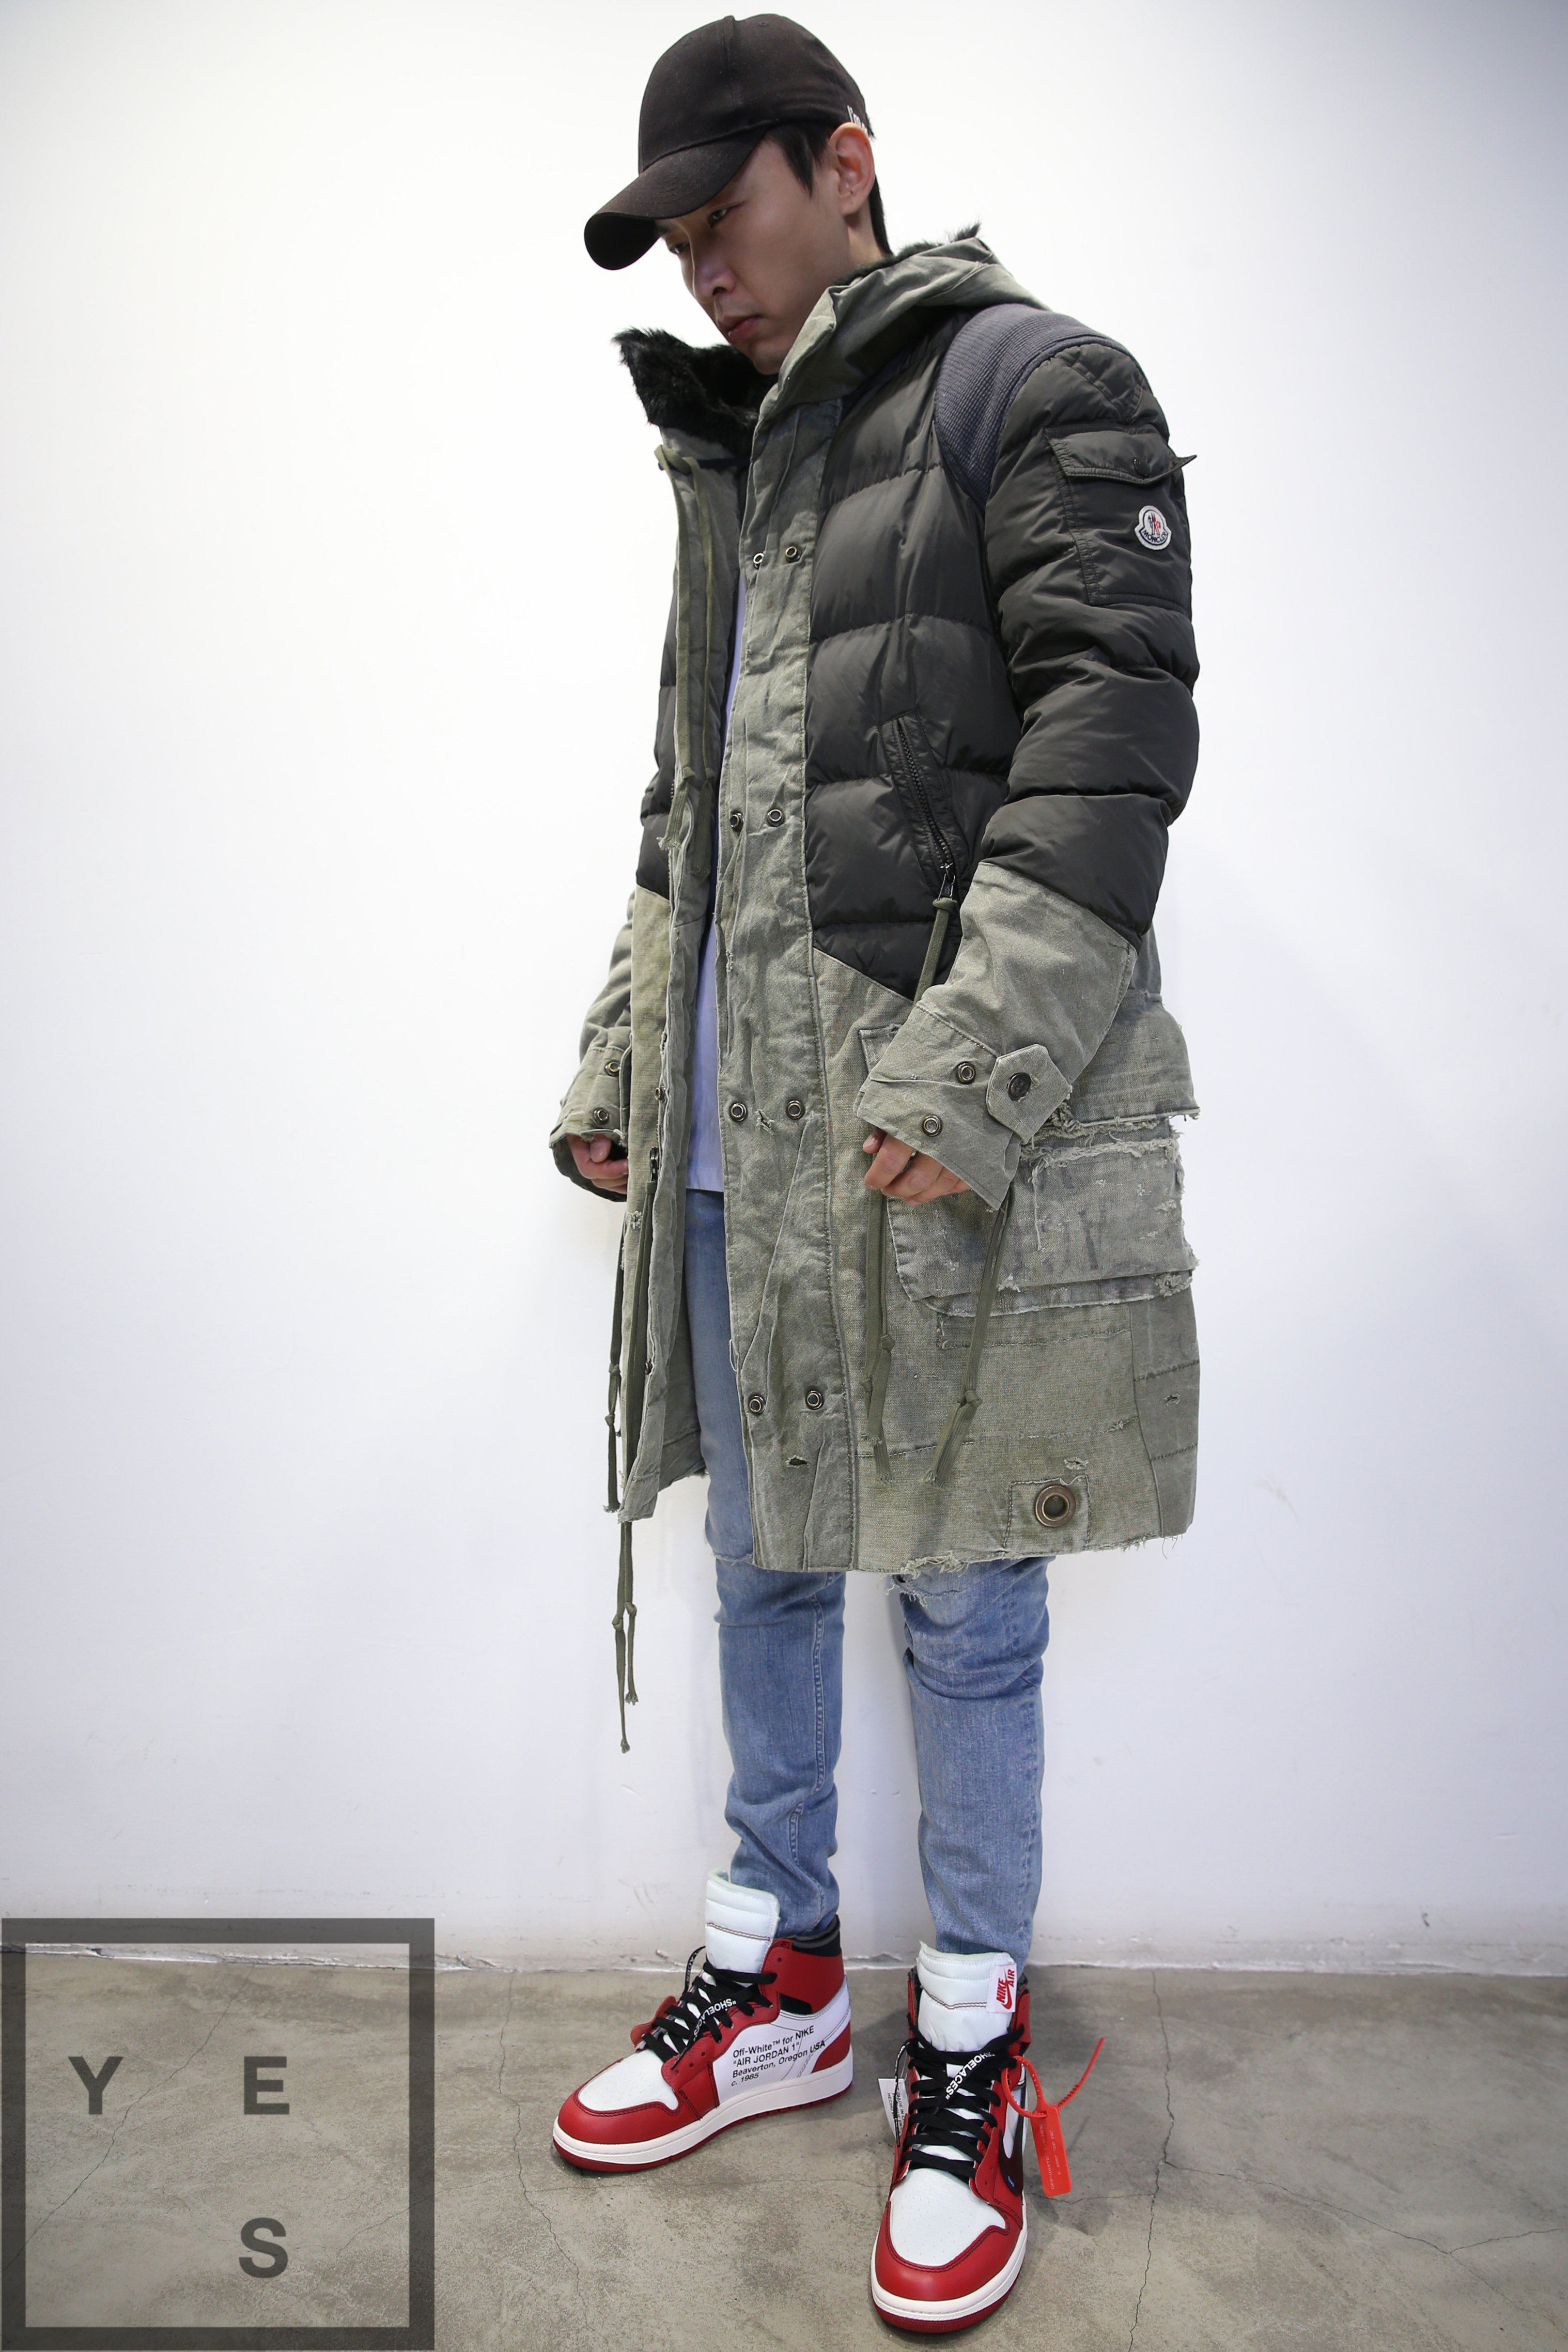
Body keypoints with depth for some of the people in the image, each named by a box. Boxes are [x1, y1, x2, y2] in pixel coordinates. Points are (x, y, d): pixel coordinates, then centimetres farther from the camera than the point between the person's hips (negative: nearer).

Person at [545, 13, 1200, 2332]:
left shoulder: (1033, 386, -1)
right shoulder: (738, 455, 22)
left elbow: (1113, 734, -13)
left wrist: (966, 1069, -22)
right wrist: (620, 1059, 17)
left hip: (942, 1137, -7)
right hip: (735, 1134, 8)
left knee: (962, 1604, 4)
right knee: (763, 1561, 16)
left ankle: (970, 2033, 24)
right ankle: (780, 1974, 35)